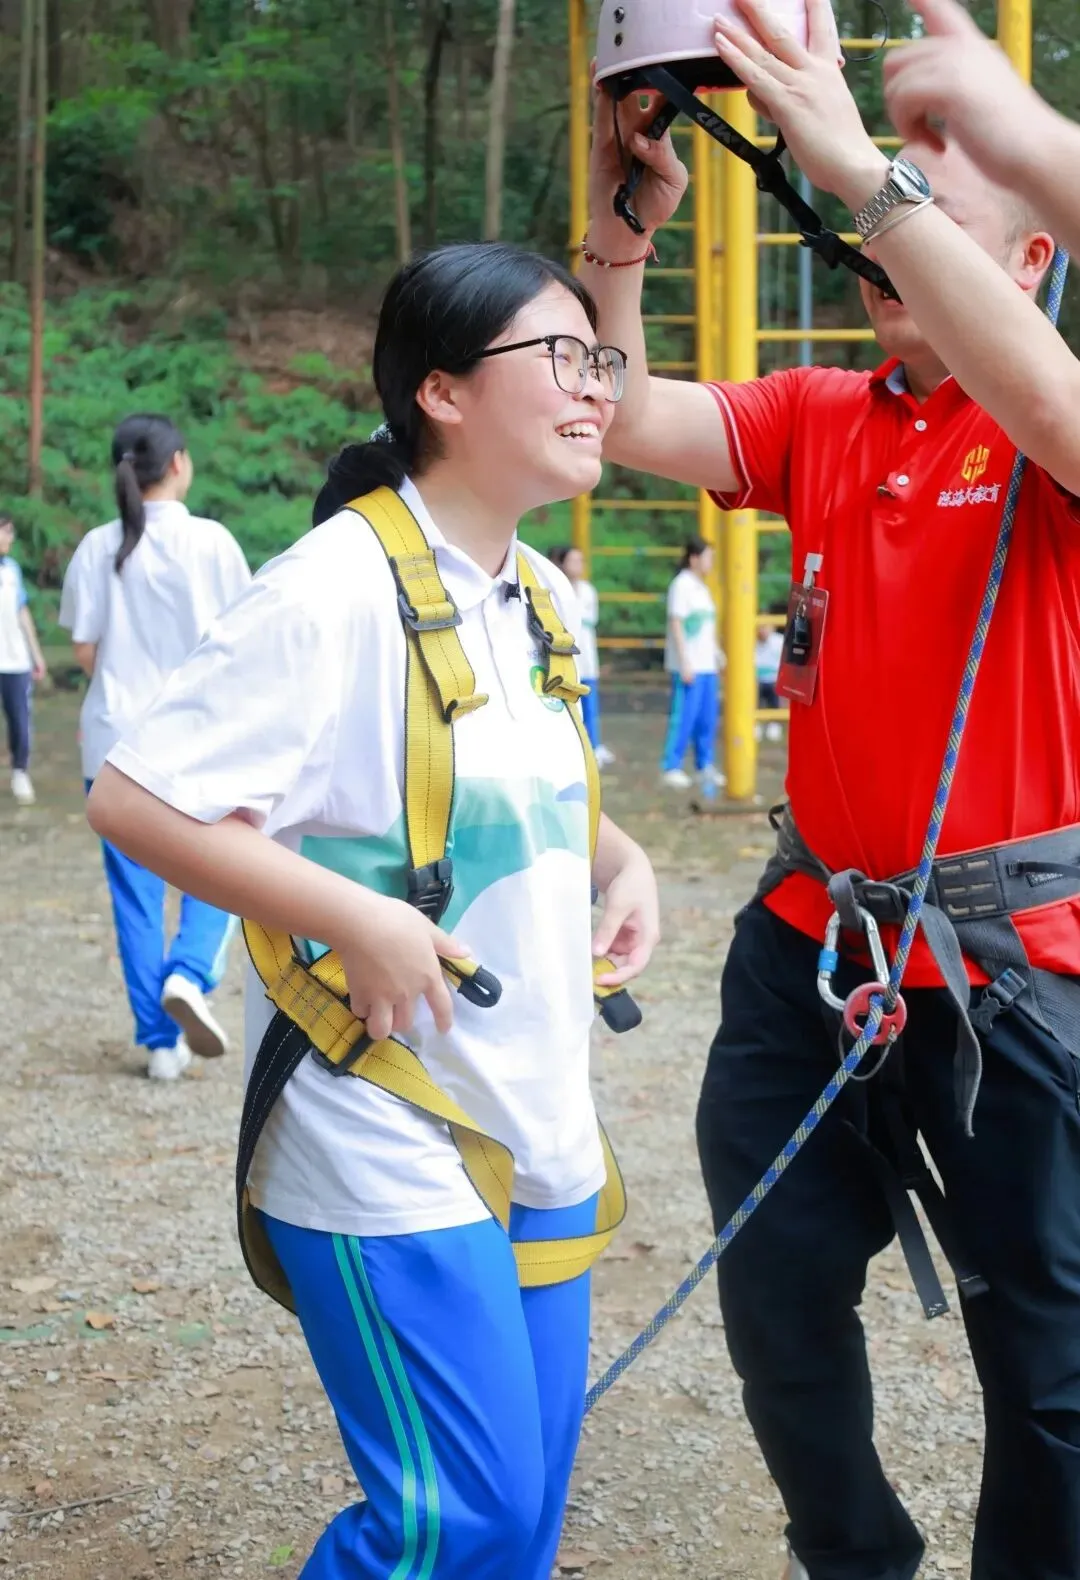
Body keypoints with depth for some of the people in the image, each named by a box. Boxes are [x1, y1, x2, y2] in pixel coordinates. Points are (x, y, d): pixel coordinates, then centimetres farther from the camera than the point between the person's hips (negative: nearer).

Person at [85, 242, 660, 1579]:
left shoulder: (543, 595, 9)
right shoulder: (337, 590, -18)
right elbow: (134, 799, -19)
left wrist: (617, 860, 6)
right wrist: (359, 920, -23)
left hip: (539, 1127, 8)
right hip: (387, 1150, -8)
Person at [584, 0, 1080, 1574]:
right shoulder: (820, 417, 7)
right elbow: (630, 424, -2)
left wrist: (862, 169, -33)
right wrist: (621, 236, -16)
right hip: (809, 933, 6)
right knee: (777, 1295, 17)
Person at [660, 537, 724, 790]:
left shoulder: (702, 587, 17)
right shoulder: (682, 585, -10)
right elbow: (676, 624, -14)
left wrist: (717, 656, 19)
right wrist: (684, 663, -17)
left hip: (707, 664, 9)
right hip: (689, 664, -9)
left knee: (708, 717, 8)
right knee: (684, 715, -8)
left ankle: (705, 766, 16)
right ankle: (671, 768, -2)